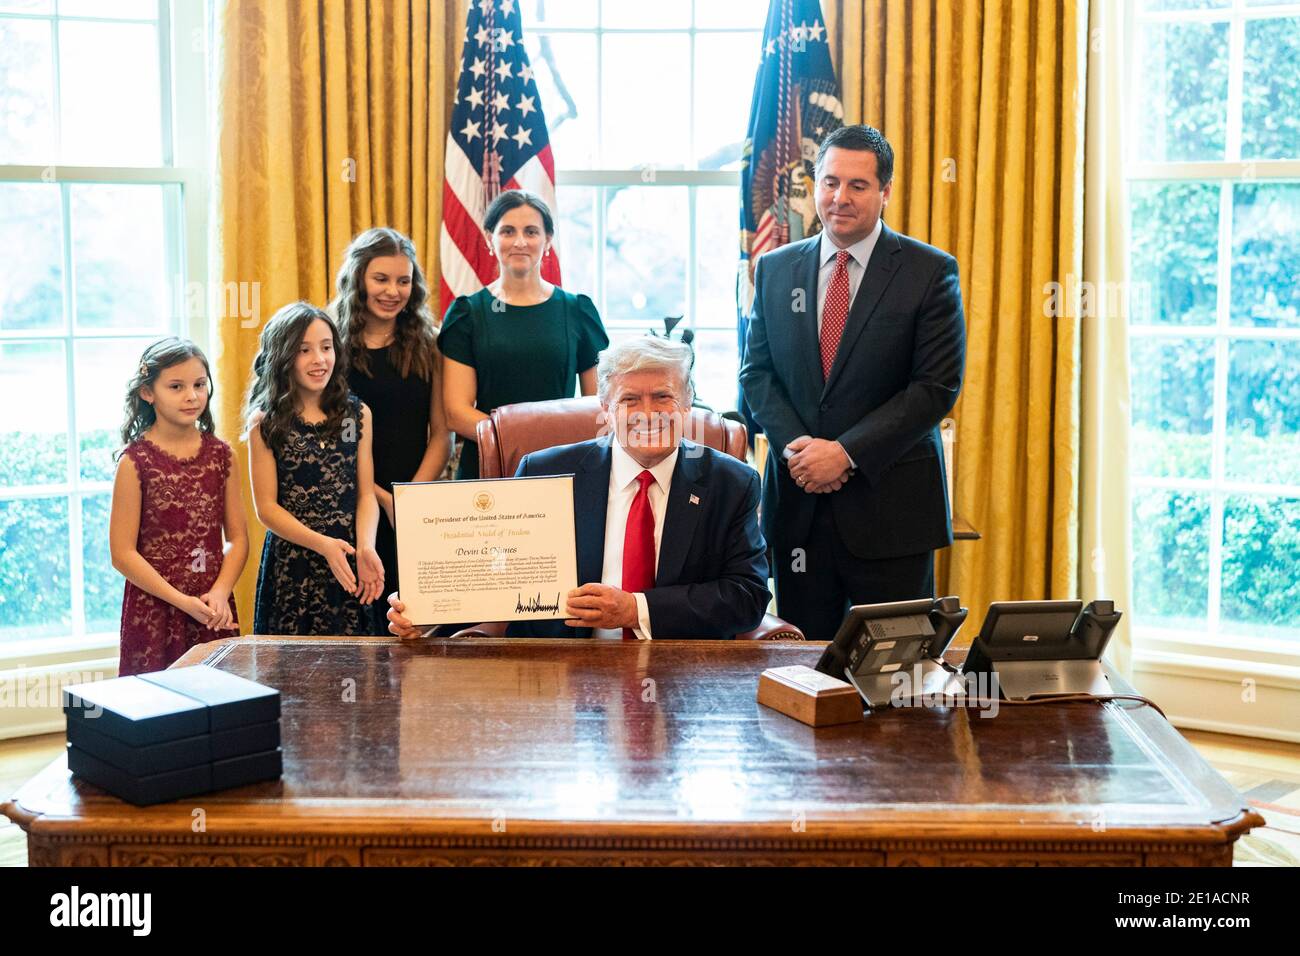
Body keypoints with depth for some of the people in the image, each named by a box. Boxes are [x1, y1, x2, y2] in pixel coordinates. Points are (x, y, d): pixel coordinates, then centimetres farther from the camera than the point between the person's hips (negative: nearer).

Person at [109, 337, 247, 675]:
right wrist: (183, 602, -13)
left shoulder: (218, 453, 6)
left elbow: (237, 537, 7)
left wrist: (220, 593, -9)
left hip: (215, 610, 4)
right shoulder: (136, 461, -6)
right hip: (154, 613, -3)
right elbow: (123, 553, -8)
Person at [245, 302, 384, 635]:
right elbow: (266, 507, -4)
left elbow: (366, 494, 5)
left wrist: (365, 548, -13)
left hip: (348, 563, 2)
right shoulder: (265, 423, -1)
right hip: (290, 567, -2)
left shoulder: (358, 414, 7)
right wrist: (323, 545, -16)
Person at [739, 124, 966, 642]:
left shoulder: (930, 272, -3)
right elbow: (756, 371, 9)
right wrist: (792, 444, -9)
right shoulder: (775, 268, 9)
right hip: (798, 501, 3)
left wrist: (847, 452, -15)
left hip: (889, 504, -3)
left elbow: (938, 385, -9)